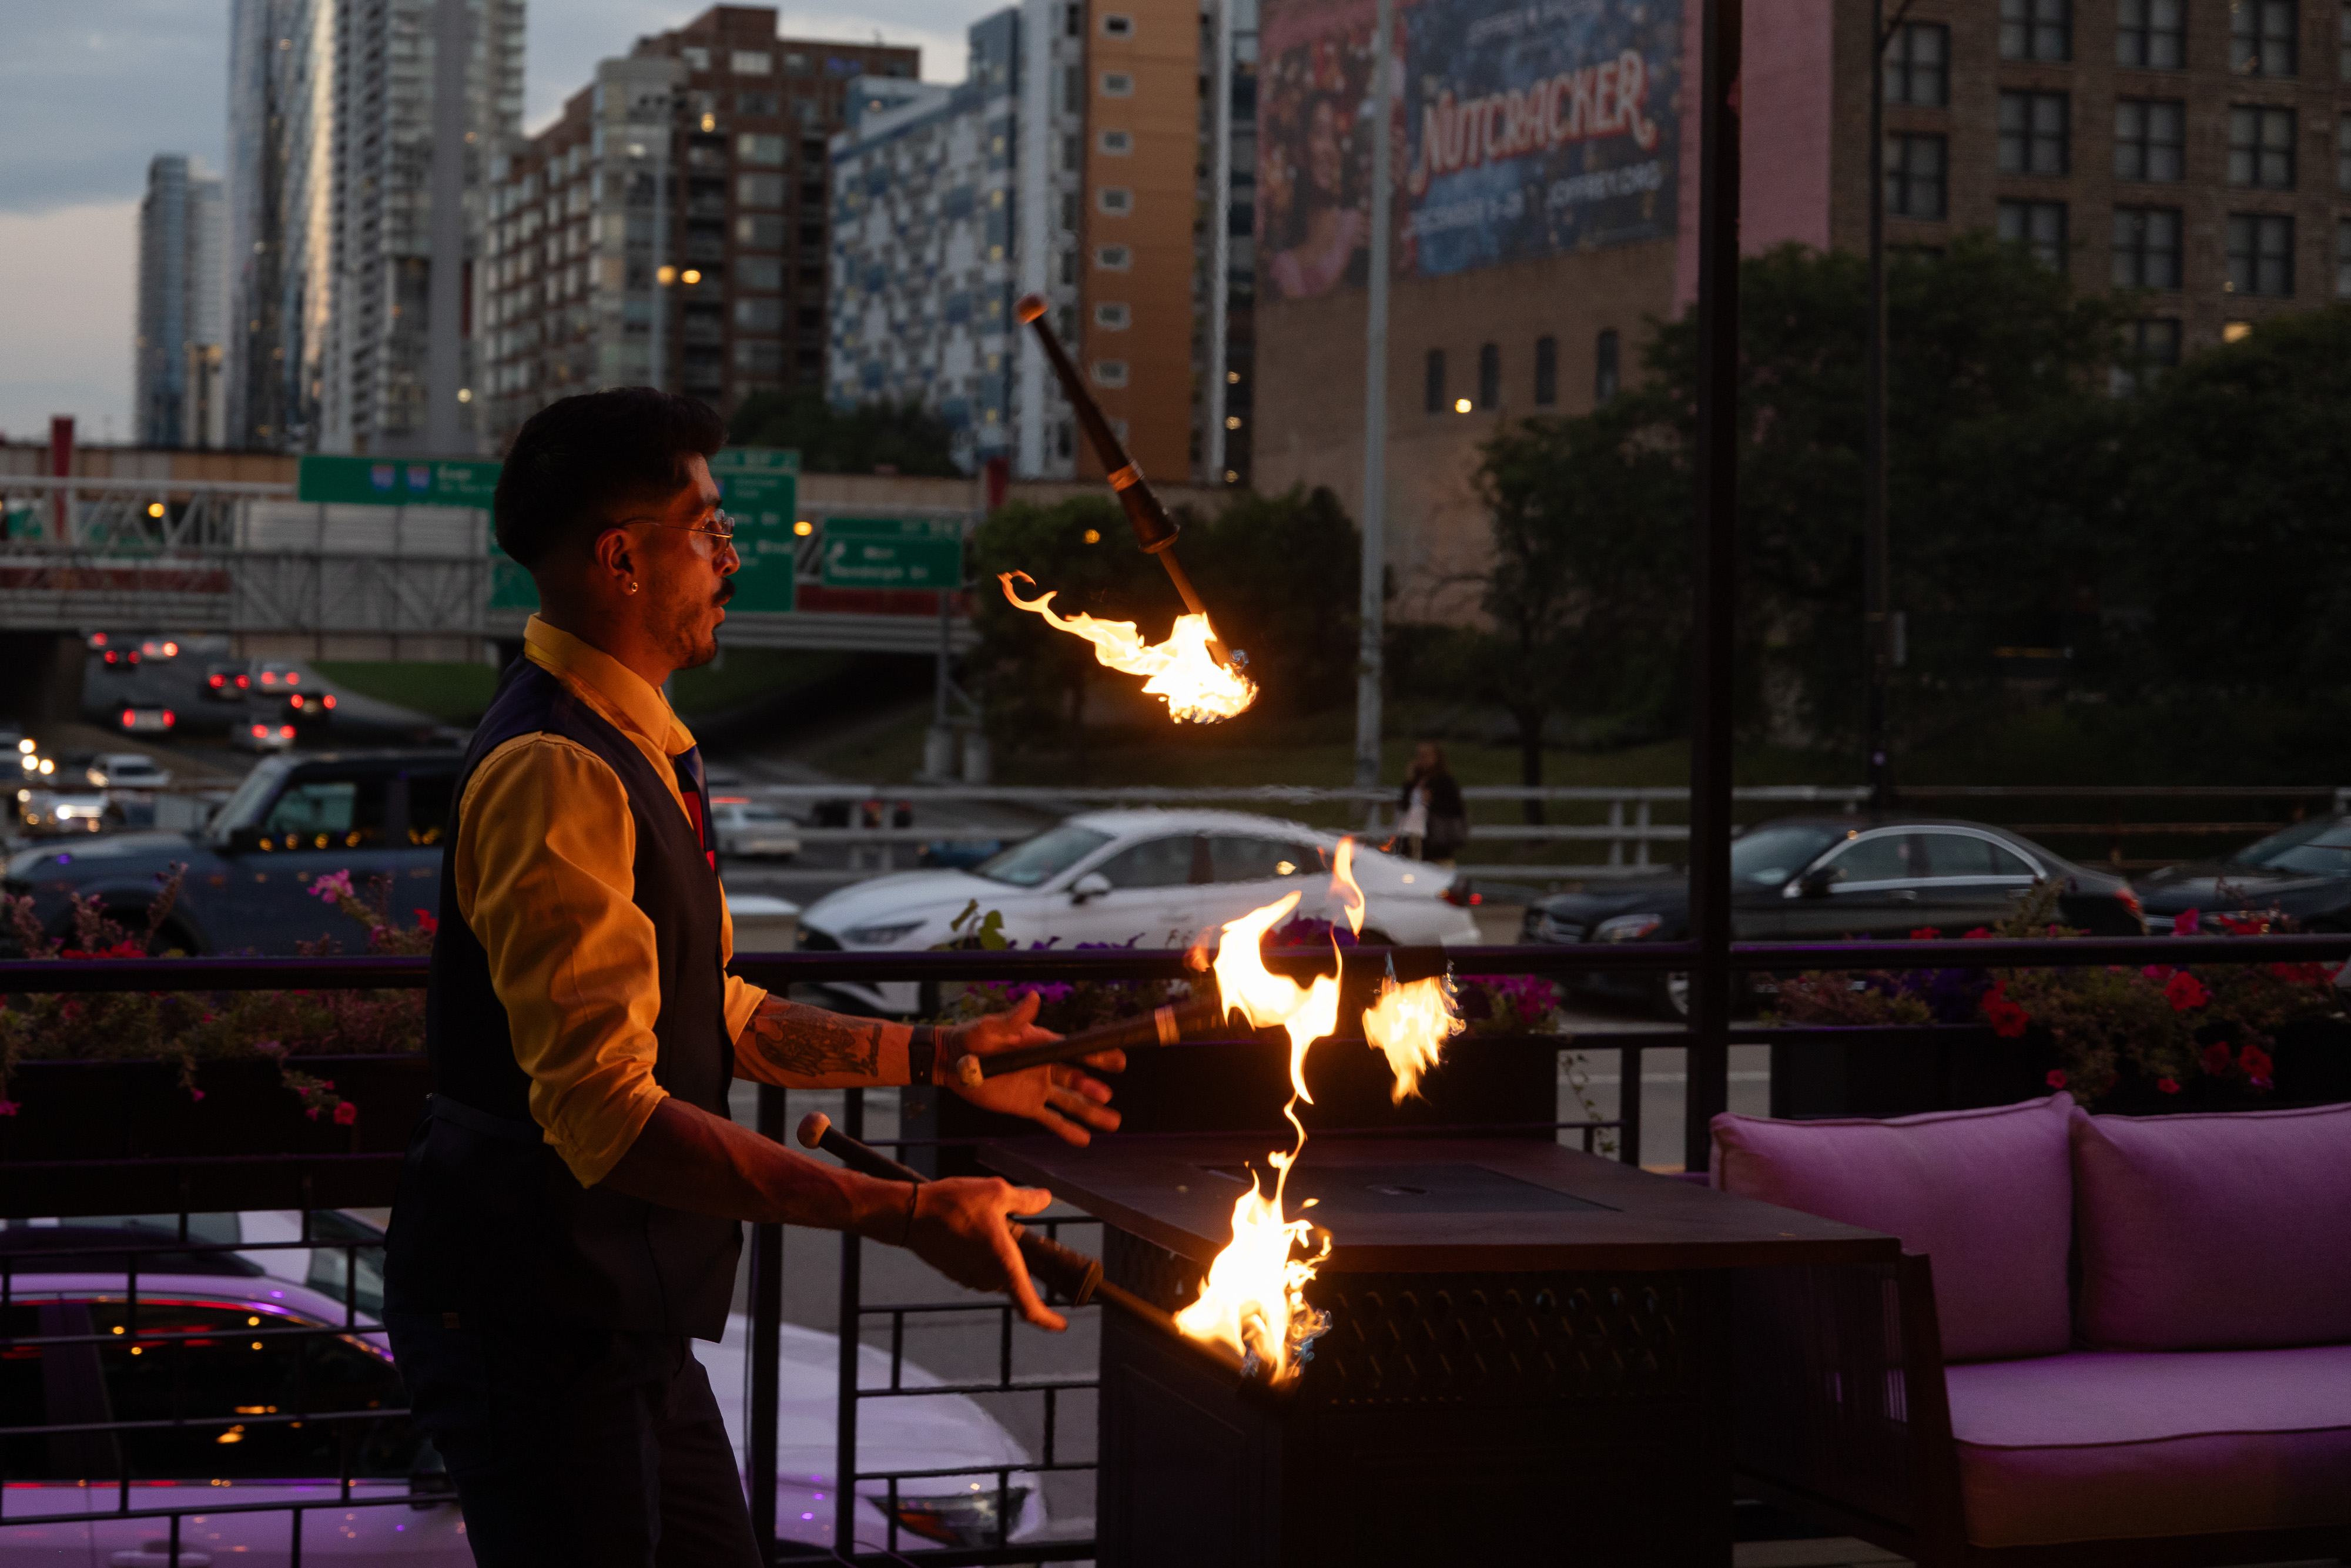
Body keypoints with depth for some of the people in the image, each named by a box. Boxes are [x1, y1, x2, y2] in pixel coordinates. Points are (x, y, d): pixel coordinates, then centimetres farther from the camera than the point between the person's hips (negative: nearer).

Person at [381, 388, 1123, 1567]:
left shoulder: (637, 754, 13)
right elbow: (607, 1120, -29)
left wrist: (937, 1057, 15)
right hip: (535, 1325, -10)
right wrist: (906, 1217, -29)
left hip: (620, 1321, 10)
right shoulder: (556, 775, -21)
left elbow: (719, 1017, 22)